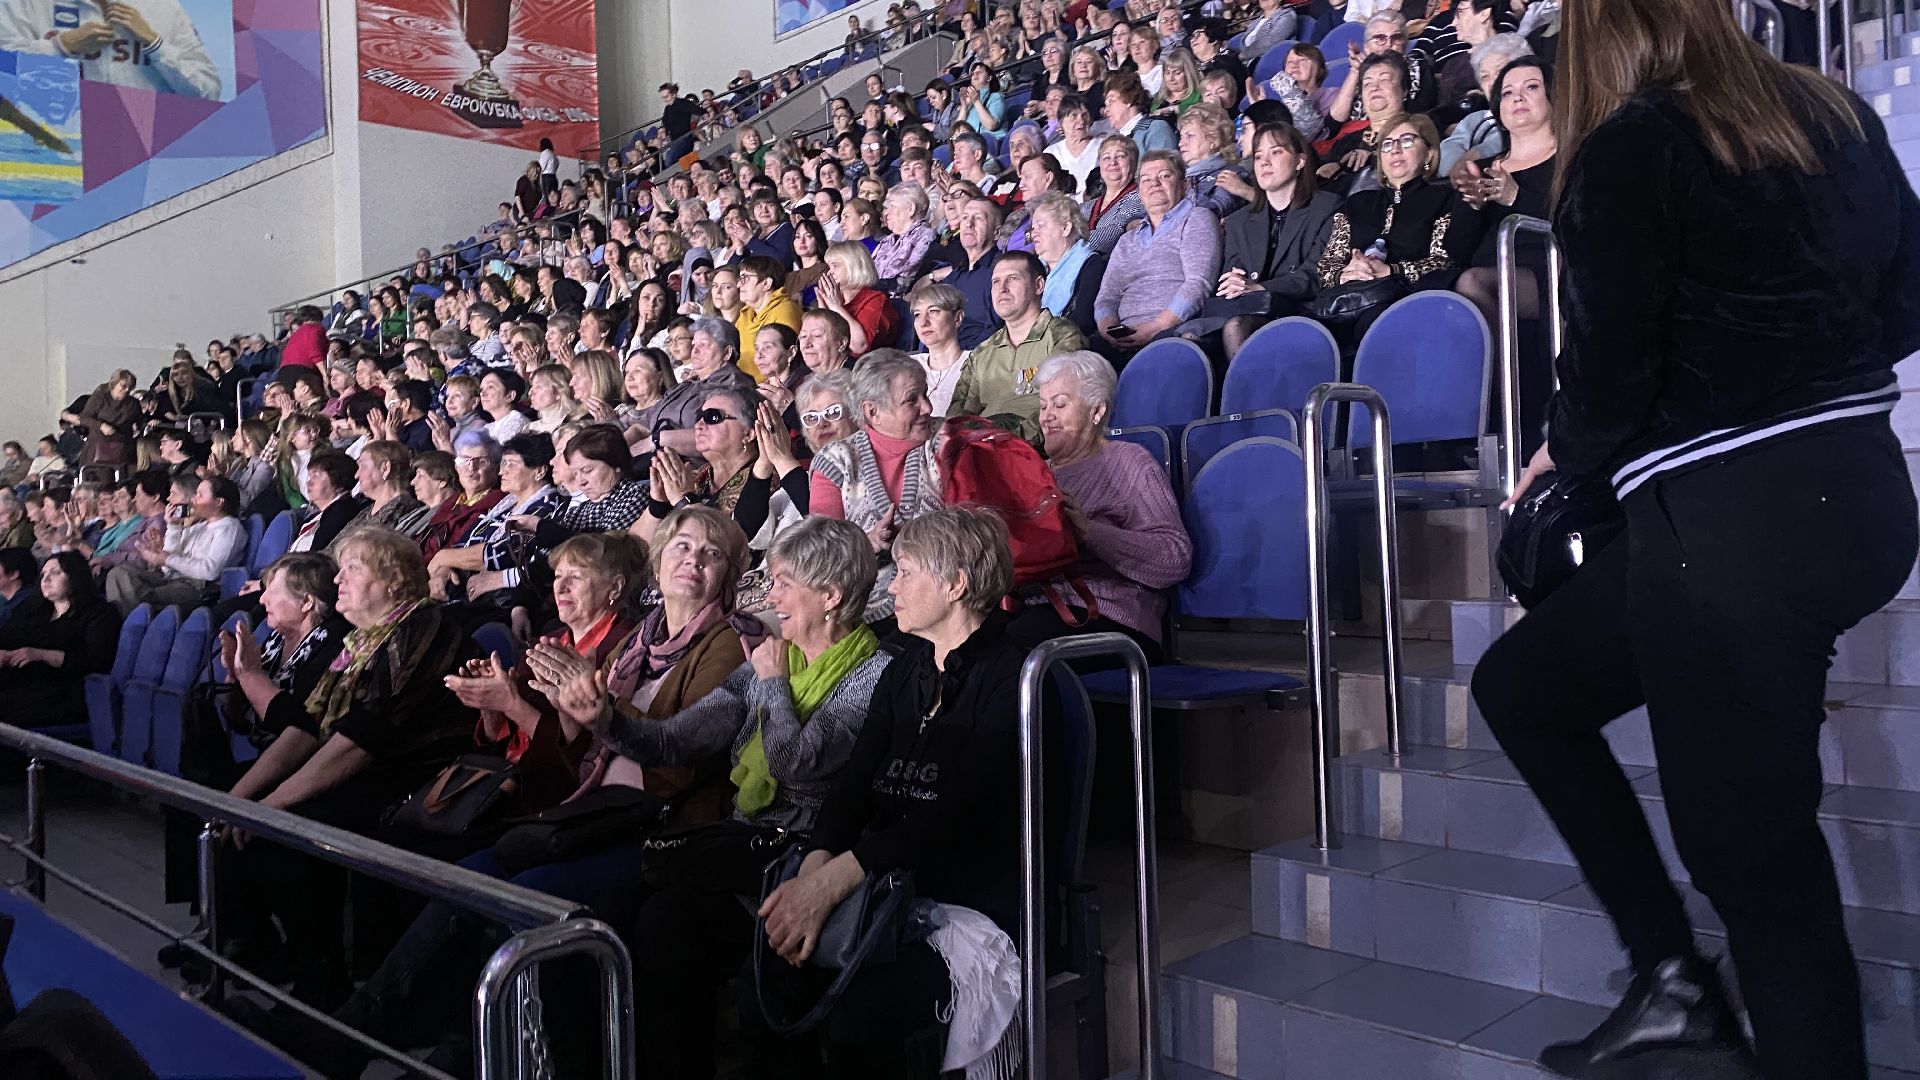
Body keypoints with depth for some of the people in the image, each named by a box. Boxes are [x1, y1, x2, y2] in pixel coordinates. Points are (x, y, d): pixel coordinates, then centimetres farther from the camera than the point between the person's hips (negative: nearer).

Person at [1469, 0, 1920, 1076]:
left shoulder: (1627, 151, -10)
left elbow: (1609, 371, -13)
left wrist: (1566, 453, 8)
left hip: (1730, 524, -8)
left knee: (1756, 854, 5)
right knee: (1520, 682, 17)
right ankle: (1671, 976, 21)